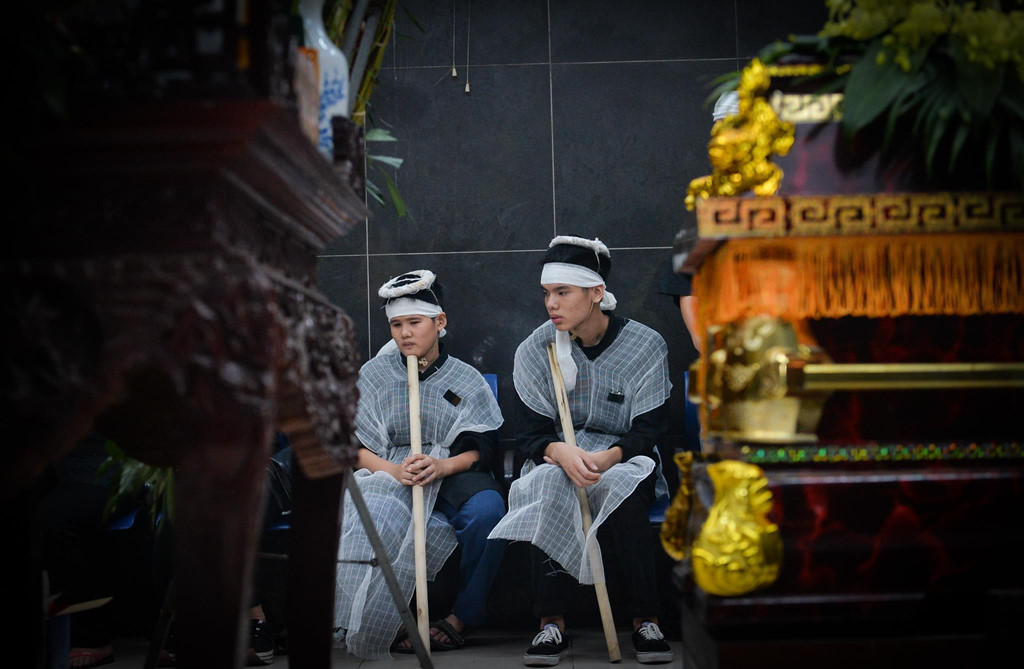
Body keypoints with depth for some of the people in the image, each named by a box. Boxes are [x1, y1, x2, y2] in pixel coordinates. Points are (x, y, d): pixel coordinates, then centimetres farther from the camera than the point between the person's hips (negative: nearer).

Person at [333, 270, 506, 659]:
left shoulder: (466, 380, 11)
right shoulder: (374, 375, 12)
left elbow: (482, 449, 3)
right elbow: (353, 445, 5)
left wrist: (443, 466, -18)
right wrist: (393, 469, -15)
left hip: (452, 473, 1)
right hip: (388, 472, 0)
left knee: (487, 508, -34)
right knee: (375, 519, -37)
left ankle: (464, 616, -16)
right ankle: (386, 624, -23)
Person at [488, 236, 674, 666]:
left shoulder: (646, 346, -8)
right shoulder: (534, 351, -4)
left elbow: (648, 432, -10)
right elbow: (532, 435, -7)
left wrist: (608, 457, -32)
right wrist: (562, 453, -32)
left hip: (624, 461, -1)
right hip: (557, 459, 1)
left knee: (622, 488, -35)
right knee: (551, 485, -34)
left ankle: (645, 619, -24)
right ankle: (551, 623, -31)